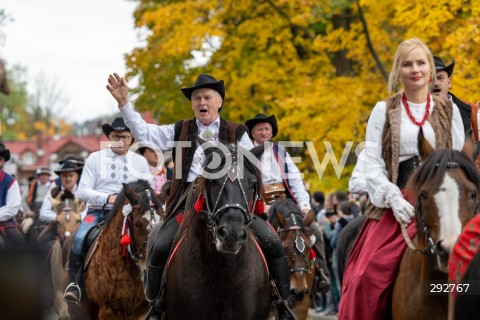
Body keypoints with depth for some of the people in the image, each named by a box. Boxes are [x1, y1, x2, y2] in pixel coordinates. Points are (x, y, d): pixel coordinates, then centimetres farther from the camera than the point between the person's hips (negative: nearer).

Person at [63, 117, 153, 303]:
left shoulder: (140, 162, 14)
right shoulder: (95, 159, 8)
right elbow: (82, 191, 0)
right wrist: (108, 198, -15)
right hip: (99, 212, -1)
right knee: (80, 239, -29)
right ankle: (74, 283, -16)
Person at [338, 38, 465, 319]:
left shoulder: (449, 111, 14)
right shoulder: (384, 111, 10)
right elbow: (372, 164, 3)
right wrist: (394, 198, -13)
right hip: (396, 203, 0)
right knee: (367, 276, -18)